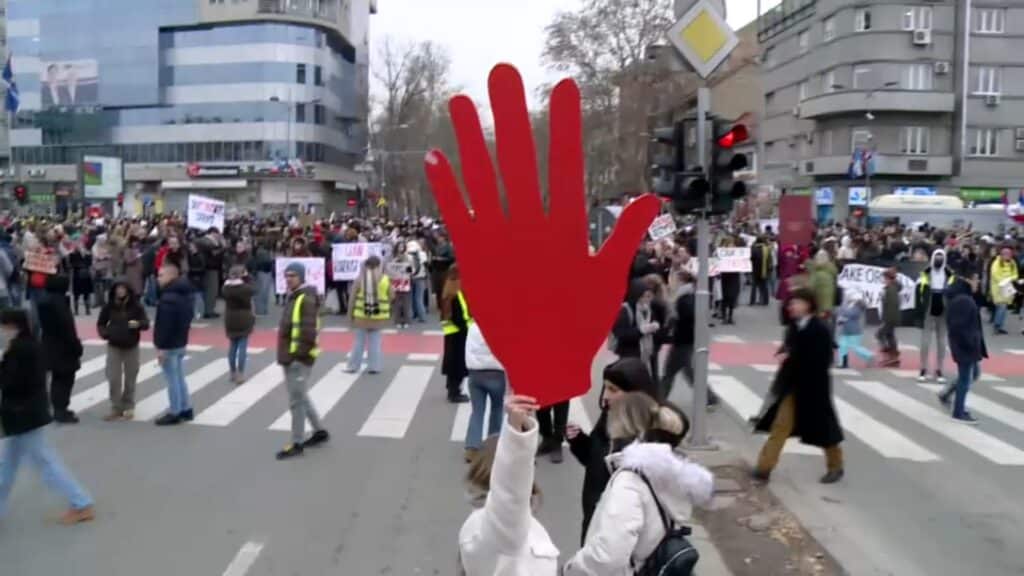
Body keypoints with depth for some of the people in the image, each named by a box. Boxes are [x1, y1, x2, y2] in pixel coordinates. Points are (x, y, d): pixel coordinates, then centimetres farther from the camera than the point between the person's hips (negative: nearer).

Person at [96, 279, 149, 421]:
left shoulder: (136, 306, -10)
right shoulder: (109, 307, -6)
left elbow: (146, 323, -11)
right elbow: (100, 324, 5)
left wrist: (138, 324, -33)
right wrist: (104, 333, -16)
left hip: (132, 347, -1)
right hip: (114, 347, 1)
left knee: (130, 379, 9)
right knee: (113, 379, -3)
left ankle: (129, 407, 22)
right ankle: (116, 408, 8)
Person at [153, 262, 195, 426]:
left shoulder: (168, 298, -23)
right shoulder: (185, 293, 10)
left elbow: (164, 325, -24)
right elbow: (188, 317, 19)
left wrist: (160, 347, -21)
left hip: (169, 345, -10)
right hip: (181, 342, 10)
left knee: (172, 379, -1)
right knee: (179, 377, 17)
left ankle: (174, 413, 6)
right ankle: (185, 409, 23)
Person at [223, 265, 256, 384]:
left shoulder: (226, 287, -3)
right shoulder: (245, 287, -16)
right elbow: (253, 289, 0)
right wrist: (246, 277, -1)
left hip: (230, 321, 5)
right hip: (243, 321, -5)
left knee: (232, 347, 15)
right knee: (242, 347, 0)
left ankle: (233, 373, 22)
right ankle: (240, 374, 1)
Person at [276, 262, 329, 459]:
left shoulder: (306, 299, -17)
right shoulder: (292, 296, 14)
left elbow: (308, 331, -23)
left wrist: (299, 354, -21)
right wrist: (286, 353, 17)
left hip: (299, 358, -10)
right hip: (290, 356, 10)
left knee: (296, 400, -3)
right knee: (301, 397, 19)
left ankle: (297, 444, 6)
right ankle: (319, 431, 32)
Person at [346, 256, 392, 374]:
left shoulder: (360, 279, -4)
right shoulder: (385, 279, -3)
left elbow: (353, 298, -1)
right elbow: (391, 296, 4)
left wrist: (351, 314, 7)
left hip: (361, 316, 0)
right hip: (379, 317, 0)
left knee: (359, 342, 9)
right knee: (375, 342, 6)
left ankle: (353, 366, 15)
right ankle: (374, 367, 7)